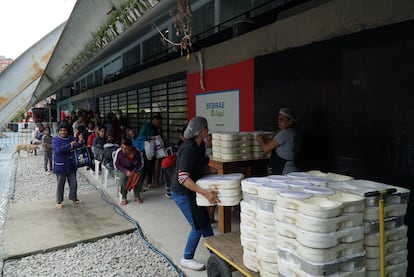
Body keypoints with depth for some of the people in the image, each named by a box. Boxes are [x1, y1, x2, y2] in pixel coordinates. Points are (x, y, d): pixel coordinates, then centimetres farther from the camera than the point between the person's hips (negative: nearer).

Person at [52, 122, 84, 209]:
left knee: (73, 183, 13)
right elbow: (58, 150, -26)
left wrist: (80, 142, -28)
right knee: (60, 184, 7)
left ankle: (74, 198, 31)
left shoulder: (72, 138, 1)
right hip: (60, 165, -4)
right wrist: (70, 145, -28)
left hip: (71, 165, 4)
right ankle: (58, 201, 22)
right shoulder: (55, 139, -10)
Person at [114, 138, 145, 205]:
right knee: (123, 175, -34)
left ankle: (137, 196, -12)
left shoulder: (137, 152, -18)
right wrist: (126, 171, -26)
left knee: (139, 175, -28)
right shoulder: (119, 152, -22)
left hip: (132, 170, 2)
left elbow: (141, 164, -5)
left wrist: (134, 171, -22)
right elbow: (116, 165, -13)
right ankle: (123, 197, -19)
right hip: (121, 170, -1)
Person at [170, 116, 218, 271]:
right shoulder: (188, 148, -27)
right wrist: (205, 193, -36)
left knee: (205, 220, 16)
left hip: (191, 191, 9)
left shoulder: (201, 145, 0)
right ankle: (187, 259, 19)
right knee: (198, 226, -1)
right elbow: (183, 178, -32)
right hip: (182, 193, -9)